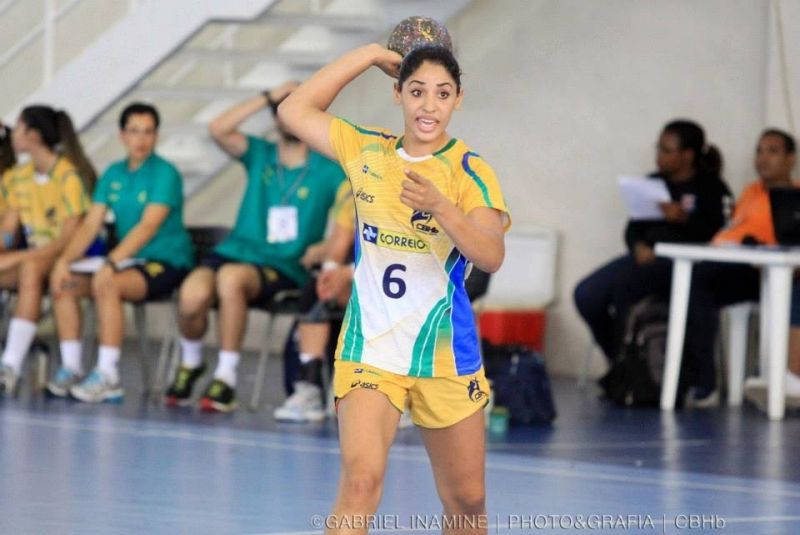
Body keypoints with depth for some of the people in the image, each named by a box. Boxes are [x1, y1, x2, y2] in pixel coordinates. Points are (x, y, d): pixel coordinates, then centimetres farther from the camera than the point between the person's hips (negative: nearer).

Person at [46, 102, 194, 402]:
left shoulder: (165, 173, -10)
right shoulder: (113, 174, 10)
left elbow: (148, 226, -22)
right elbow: (91, 224, 6)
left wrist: (111, 263, -32)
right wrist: (65, 259, -11)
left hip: (167, 263, -7)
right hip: (128, 261, 7)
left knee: (106, 285, -33)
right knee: (64, 283, -12)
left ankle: (107, 376, -31)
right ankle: (71, 368, -8)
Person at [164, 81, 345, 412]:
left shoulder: (329, 172, 5)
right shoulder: (260, 155, 12)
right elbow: (219, 129, -4)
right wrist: (269, 98, -4)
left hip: (284, 269, -3)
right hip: (236, 249, 3)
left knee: (230, 277, -38)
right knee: (193, 294, -30)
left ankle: (226, 379, -25)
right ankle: (190, 364, 3)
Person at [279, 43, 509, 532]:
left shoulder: (469, 170, -7)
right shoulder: (368, 151, 4)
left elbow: (492, 256, -20)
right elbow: (295, 110, 9)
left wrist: (439, 207, -38)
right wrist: (372, 55, 5)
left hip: (446, 352, 0)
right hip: (369, 346, 1)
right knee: (362, 477, -20)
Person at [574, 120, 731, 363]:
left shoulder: (711, 188, 3)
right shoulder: (653, 183, 20)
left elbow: (716, 233, -9)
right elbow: (633, 228, 15)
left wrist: (684, 218, -22)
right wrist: (639, 246, -6)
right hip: (648, 256, 6)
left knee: (624, 282, -33)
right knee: (586, 294, -17)